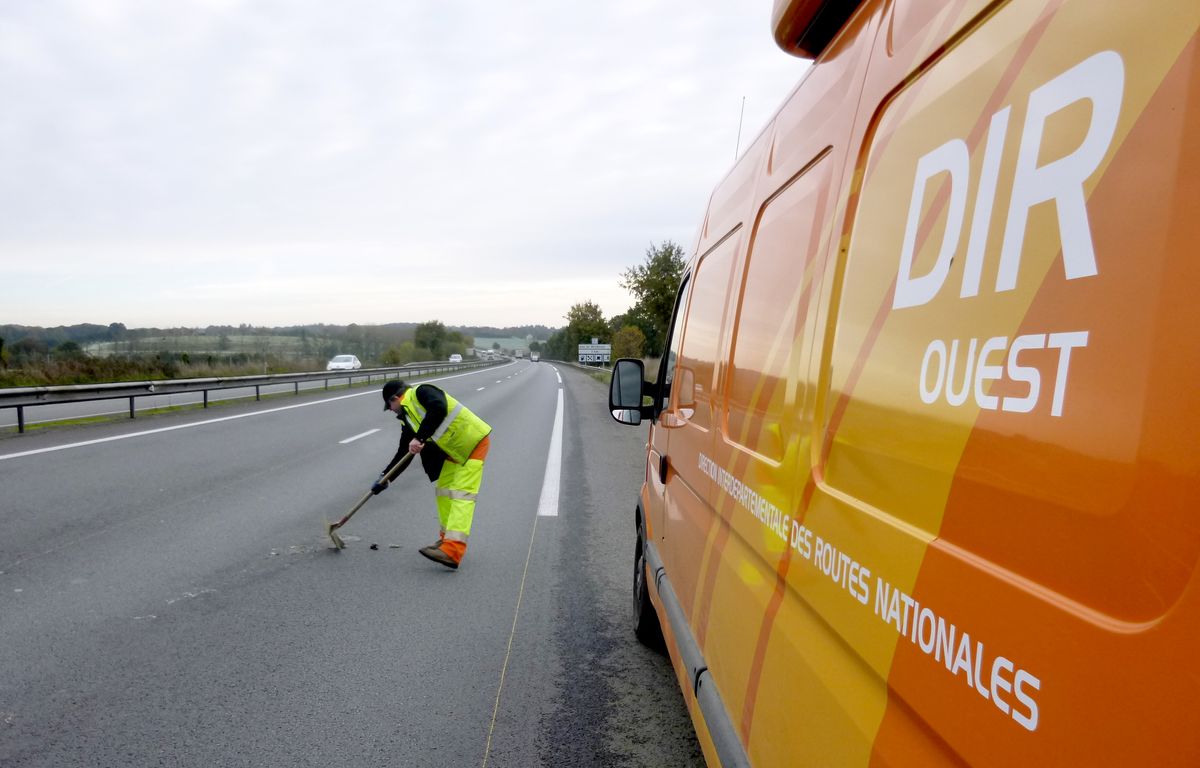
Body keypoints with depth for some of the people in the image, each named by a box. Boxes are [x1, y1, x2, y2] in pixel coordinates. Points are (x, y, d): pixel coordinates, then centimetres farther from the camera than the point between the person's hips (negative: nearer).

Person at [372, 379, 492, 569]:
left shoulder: (421, 393, -12)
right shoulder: (408, 420, 13)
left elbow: (439, 410, -33)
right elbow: (404, 453, 15)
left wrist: (419, 438, -31)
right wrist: (384, 477, 10)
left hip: (474, 443, -10)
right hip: (453, 452, 10)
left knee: (461, 496, -15)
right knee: (442, 490, 13)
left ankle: (452, 551, -22)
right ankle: (447, 538, 28)